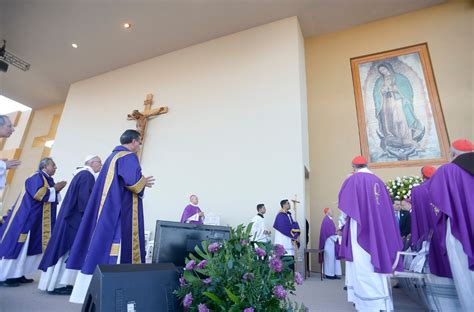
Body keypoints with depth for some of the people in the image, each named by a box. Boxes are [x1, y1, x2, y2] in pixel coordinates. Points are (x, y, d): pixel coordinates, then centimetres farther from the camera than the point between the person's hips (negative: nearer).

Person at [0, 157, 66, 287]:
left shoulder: (49, 180, 13)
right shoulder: (36, 177, -13)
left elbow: (53, 199, 14)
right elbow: (38, 193, -28)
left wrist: (57, 190, -3)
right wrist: (54, 189, -16)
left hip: (37, 220, 9)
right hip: (26, 218, -9)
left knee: (30, 246, 11)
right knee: (18, 245, -3)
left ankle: (18, 274, 19)